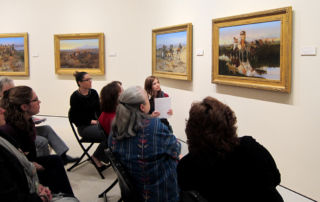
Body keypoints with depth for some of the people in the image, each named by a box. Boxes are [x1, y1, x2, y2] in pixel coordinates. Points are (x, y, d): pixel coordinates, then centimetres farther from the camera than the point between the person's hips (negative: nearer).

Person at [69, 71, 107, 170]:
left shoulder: (93, 93, 8)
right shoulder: (75, 97, -7)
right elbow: (74, 118, -8)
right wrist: (90, 121, -15)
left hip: (94, 122, 6)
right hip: (84, 127, -6)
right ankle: (96, 158, -6)